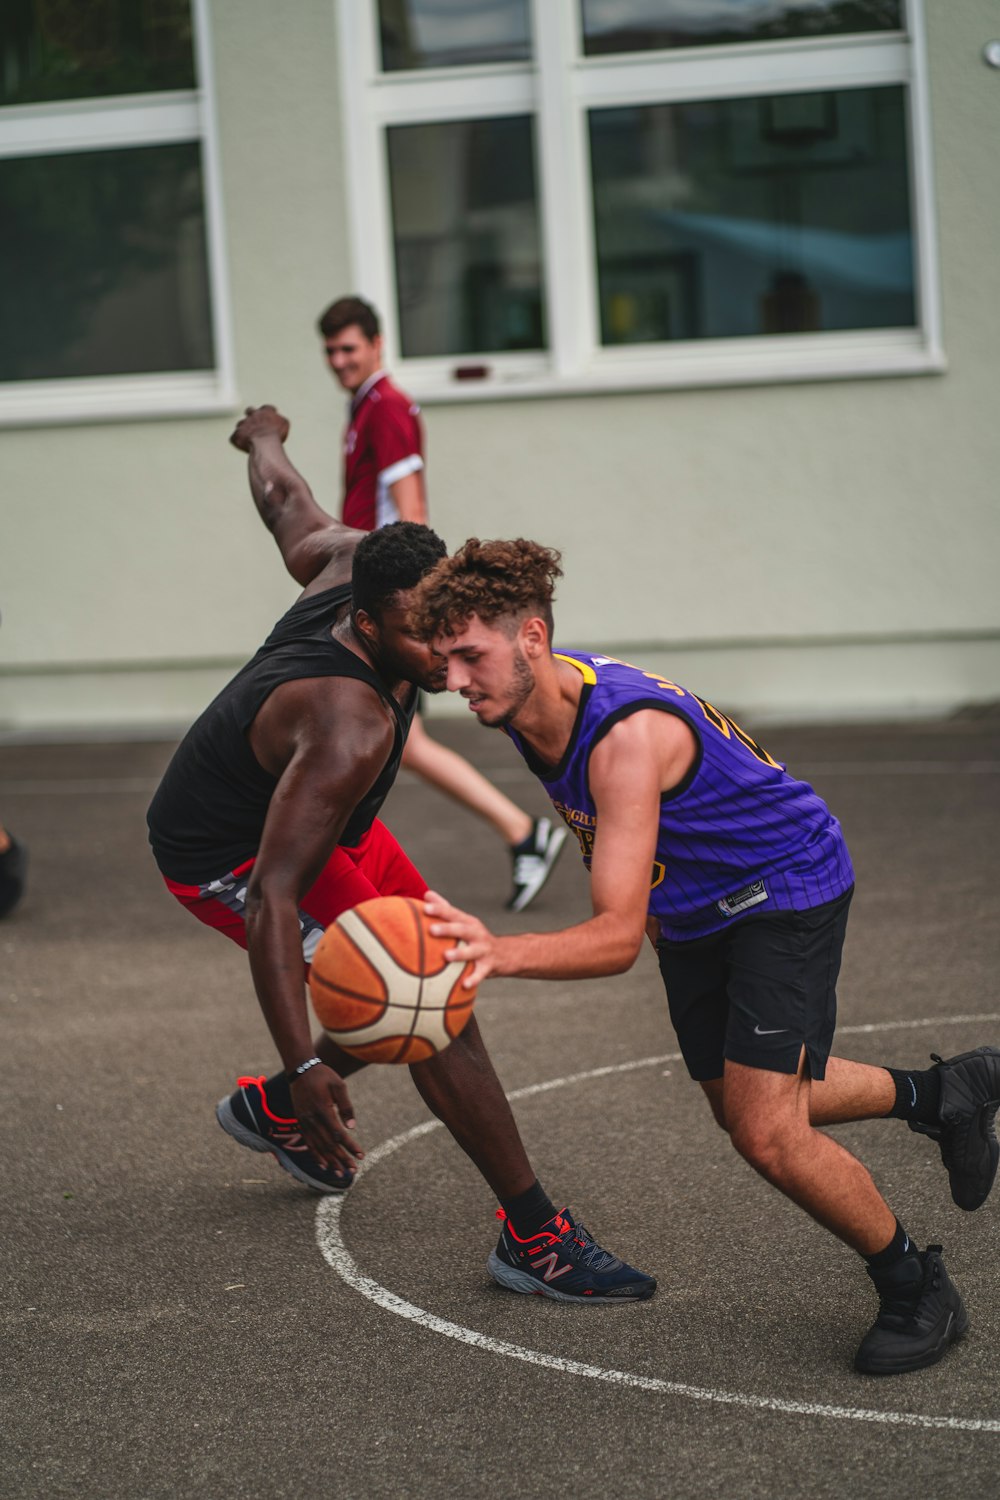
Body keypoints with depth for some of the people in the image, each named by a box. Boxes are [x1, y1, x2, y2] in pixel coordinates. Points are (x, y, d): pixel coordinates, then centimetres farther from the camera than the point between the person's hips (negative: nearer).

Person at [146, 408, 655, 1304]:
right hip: (226, 859, -10)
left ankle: (270, 1110, 42)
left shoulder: (352, 563, -17)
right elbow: (273, 899, -43)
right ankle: (538, 1239, -16)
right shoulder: (352, 729, -40)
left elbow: (286, 501, 6)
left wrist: (264, 438, 31)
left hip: (302, 817, 10)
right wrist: (306, 1065, -50)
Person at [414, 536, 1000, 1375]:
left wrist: (498, 953, -61)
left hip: (787, 889, -9)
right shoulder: (523, 703, -13)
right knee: (740, 1105, 21)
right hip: (691, 910, 9)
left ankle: (918, 1290, 6)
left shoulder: (626, 737, -39)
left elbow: (618, 939, -45)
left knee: (768, 1136, -18)